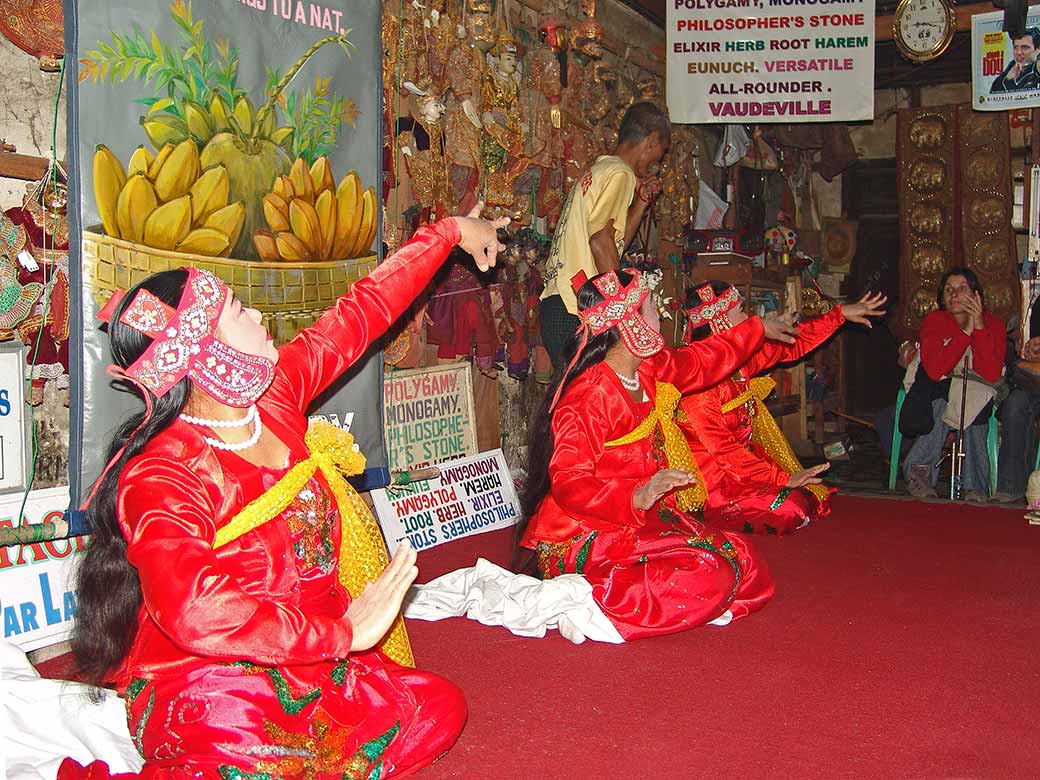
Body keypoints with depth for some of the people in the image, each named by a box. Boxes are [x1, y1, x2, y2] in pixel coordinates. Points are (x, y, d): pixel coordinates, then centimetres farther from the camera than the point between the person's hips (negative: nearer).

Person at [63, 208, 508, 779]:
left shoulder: (276, 393, 1)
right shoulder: (161, 477, -21)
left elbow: (363, 312, 12)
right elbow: (193, 611, -38)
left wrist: (450, 232, 21)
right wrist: (343, 629, -31)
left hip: (306, 664, 7)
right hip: (200, 686, -7)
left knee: (440, 709, -6)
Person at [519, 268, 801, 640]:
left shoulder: (650, 371, 6)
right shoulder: (589, 396, -21)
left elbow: (704, 359, 27)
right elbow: (568, 484, -26)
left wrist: (758, 329, 40)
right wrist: (637, 497, -40)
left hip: (645, 521, 10)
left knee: (745, 568, -1)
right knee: (707, 579, -24)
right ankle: (588, 604, -17)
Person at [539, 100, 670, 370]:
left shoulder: (600, 169, 24)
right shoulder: (620, 174, -7)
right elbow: (600, 241, -18)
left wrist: (642, 200, 21)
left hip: (558, 301, 10)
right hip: (575, 310, -10)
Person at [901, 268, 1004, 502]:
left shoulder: (993, 324, -7)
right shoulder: (934, 320, -9)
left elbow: (991, 375, -23)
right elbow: (934, 371, -25)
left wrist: (979, 328, -27)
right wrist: (965, 331, -27)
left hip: (976, 393, 1)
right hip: (938, 391, -1)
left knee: (972, 407, -31)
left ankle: (974, 484, -19)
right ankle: (920, 468, -19)